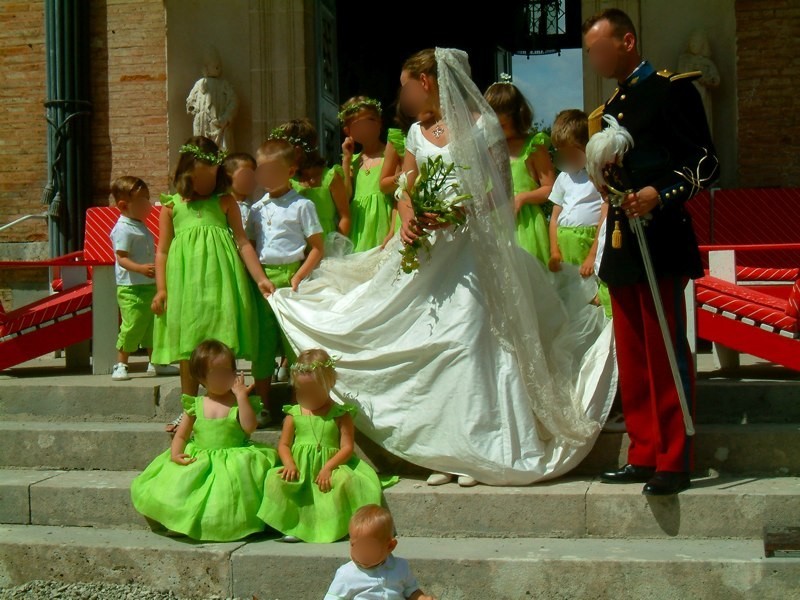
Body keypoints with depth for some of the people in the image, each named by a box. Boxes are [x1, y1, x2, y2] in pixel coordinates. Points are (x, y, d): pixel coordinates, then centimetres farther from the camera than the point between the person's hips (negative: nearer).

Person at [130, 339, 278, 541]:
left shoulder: (238, 402, 3)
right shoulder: (195, 405, 9)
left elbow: (249, 427, -14)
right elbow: (181, 435, 11)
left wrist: (241, 396, -14)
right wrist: (175, 453, -10)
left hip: (234, 462, -2)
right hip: (197, 461, 3)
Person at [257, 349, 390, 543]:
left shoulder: (341, 415, 3)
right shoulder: (293, 415, 11)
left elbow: (347, 447, -4)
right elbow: (284, 444, 9)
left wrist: (328, 467, -19)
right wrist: (290, 464, -12)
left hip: (330, 467, -2)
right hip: (299, 470, 2)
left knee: (344, 480, -34)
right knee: (275, 480, -26)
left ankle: (332, 527, -18)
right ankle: (294, 527, -15)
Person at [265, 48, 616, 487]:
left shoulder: (482, 127, -4)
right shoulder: (418, 133, 15)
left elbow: (502, 193, -8)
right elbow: (405, 189, 14)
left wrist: (454, 213, -21)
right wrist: (408, 217, -8)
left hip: (473, 248, -6)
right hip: (429, 251, 6)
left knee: (469, 339, -11)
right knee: (428, 344, 1)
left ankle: (481, 448, -3)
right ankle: (445, 450, 8)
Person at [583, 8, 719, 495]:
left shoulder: (672, 89, -3)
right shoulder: (609, 109, 20)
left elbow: (706, 162, -9)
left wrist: (660, 194, -21)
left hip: (661, 240, -8)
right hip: (622, 244, 8)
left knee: (667, 353, -6)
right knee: (632, 357, 9)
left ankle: (674, 463, -1)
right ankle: (644, 455, 15)